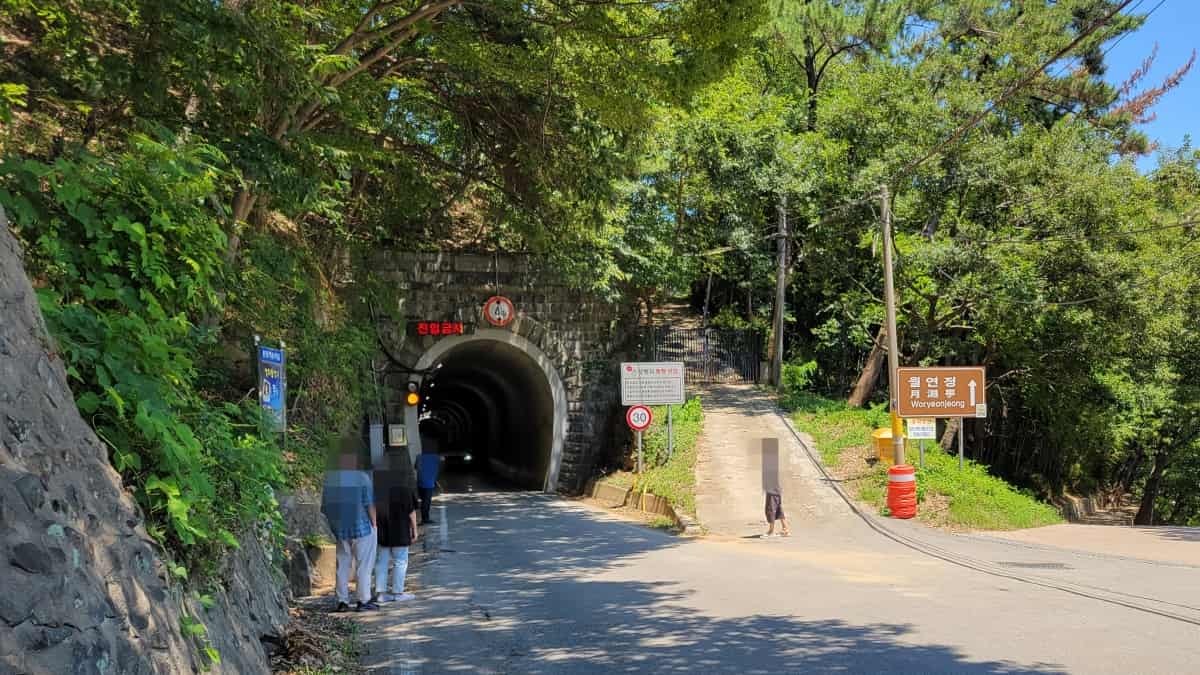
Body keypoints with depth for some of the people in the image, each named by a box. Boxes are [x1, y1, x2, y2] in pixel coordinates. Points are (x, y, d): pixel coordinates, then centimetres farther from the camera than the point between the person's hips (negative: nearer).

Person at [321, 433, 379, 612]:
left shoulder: (329, 477, -1)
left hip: (339, 529, 4)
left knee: (342, 565, 12)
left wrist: (333, 523, 16)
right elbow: (369, 505, -12)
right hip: (361, 527, -4)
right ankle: (364, 600, 5)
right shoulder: (362, 477, -13)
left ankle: (342, 601, 12)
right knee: (363, 565, 4)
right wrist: (374, 523, 0)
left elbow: (324, 506, 4)